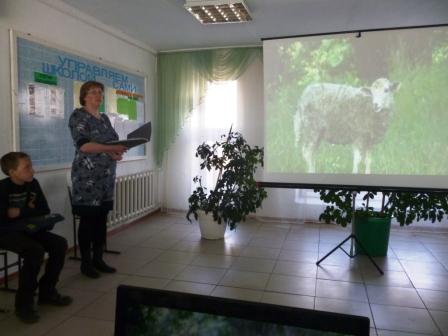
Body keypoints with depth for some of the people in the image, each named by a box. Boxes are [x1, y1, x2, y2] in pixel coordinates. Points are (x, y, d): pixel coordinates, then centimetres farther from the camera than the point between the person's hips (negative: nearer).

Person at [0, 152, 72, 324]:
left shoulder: (33, 184, 0)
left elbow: (44, 210, 2)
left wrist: (20, 212, -11)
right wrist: (29, 211, -14)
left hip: (25, 229, 7)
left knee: (60, 243, -10)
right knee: (35, 250, -32)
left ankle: (47, 291, 6)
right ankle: (24, 303, -15)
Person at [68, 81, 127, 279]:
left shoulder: (105, 118, 17)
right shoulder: (78, 116, -6)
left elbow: (112, 142, 18)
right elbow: (83, 145, -18)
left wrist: (118, 151, -5)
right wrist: (109, 149, -27)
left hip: (107, 176, 7)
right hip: (87, 177, -7)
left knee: (102, 219, 10)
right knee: (87, 220, -1)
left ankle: (98, 259, 21)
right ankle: (85, 263, 11)